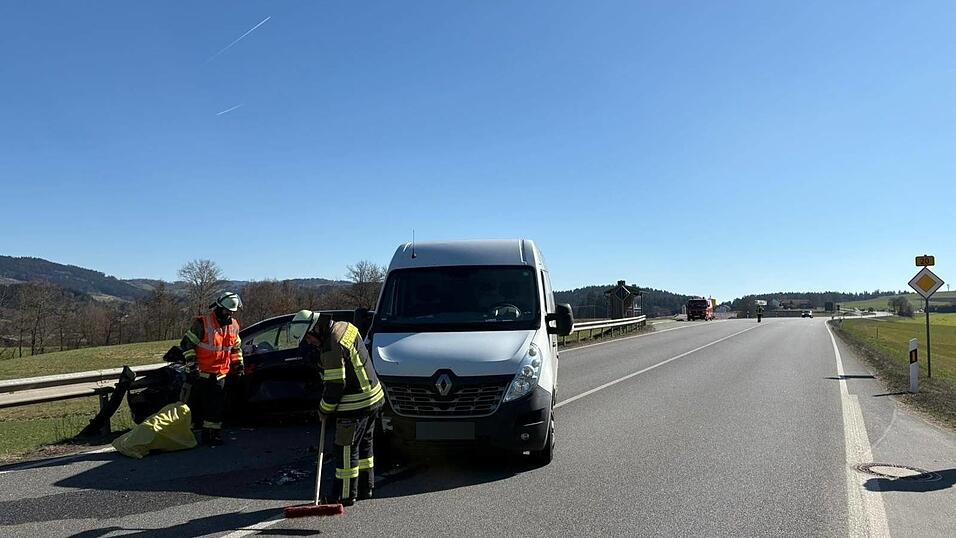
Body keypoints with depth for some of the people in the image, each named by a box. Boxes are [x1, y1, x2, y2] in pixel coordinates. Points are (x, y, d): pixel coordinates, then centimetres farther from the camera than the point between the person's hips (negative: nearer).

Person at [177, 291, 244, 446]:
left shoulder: (233, 326, 7)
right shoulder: (202, 323, -12)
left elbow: (236, 347, 21)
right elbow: (186, 343, -10)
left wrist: (238, 364, 14)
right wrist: (192, 362, -16)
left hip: (220, 375, 5)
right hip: (200, 373, -5)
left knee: (216, 407, 8)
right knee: (193, 404, 0)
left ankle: (212, 434, 17)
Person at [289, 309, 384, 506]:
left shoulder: (332, 348, -24)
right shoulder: (345, 326, 5)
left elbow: (335, 385, -20)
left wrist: (324, 409, -6)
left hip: (355, 405, -10)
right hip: (373, 396, 10)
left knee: (346, 448, 0)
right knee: (364, 444, 19)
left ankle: (345, 495, 8)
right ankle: (365, 488, 30)